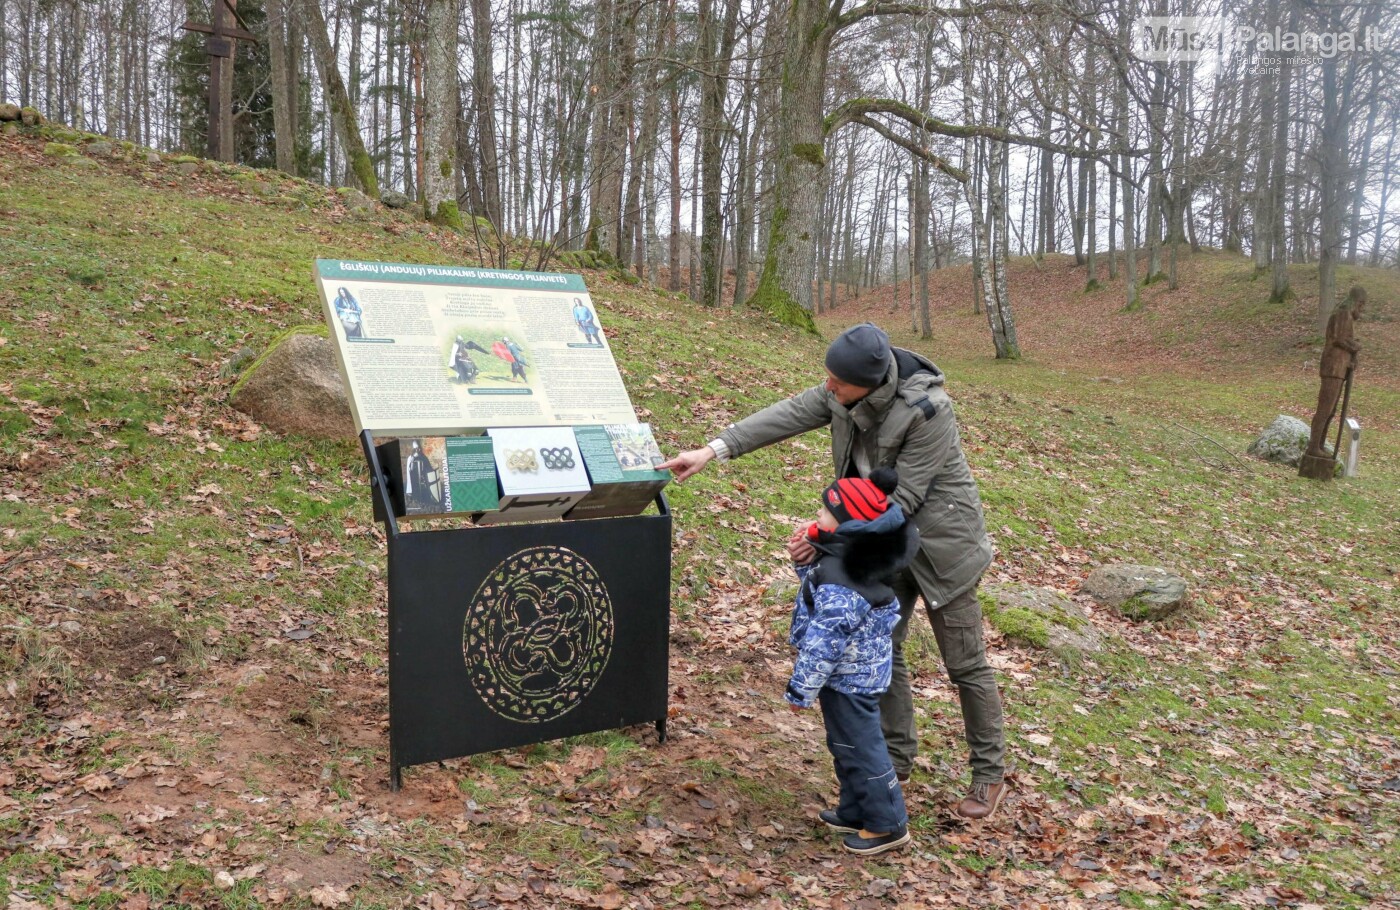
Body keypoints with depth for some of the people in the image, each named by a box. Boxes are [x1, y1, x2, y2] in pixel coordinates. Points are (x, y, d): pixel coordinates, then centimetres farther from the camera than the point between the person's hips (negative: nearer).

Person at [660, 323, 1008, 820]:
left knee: (965, 664, 5)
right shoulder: (844, 394, -10)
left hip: (940, 540, -7)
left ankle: (990, 774, 23)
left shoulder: (928, 411, -30)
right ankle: (896, 759, 30)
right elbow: (787, 415, -12)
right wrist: (714, 449, -19)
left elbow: (901, 497, -27)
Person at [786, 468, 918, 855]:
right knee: (846, 746, 24)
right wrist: (806, 557, -5)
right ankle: (855, 813, 41)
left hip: (849, 681, -10)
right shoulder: (842, 556, -4)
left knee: (859, 749, 8)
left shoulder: (840, 589, -34)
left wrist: (801, 691, -18)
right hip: (855, 674, 10)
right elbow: (814, 582, 15)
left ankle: (888, 825, 25)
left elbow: (822, 646, -29)